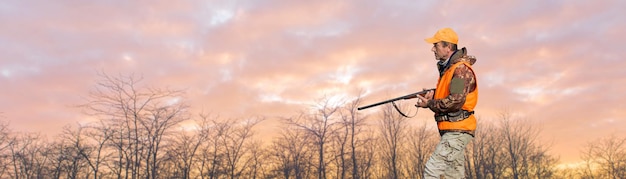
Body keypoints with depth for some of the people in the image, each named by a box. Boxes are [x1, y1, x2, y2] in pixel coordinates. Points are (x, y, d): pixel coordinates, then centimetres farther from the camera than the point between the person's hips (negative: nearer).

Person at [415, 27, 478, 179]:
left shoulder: (461, 69, -15)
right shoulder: (447, 68, 15)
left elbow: (455, 101, -24)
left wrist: (429, 104, -14)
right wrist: (433, 94, 3)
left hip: (457, 131, -10)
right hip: (452, 131, 10)